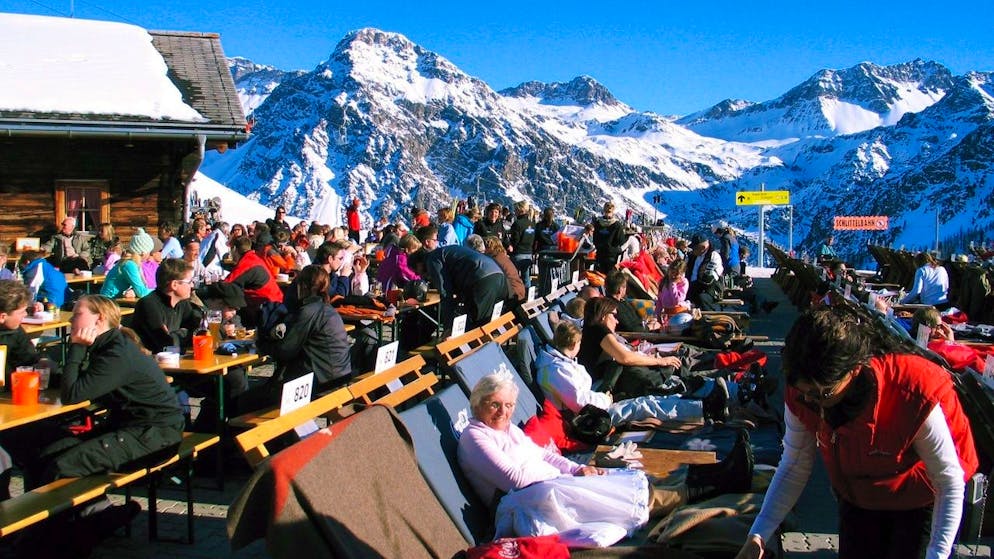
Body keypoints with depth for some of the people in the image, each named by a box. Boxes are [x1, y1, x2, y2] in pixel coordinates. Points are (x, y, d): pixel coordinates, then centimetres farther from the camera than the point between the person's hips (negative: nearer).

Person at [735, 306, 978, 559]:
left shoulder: (914, 397, -38)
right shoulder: (801, 395, -26)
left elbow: (950, 483, -28)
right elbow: (794, 468, -15)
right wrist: (758, 535, -23)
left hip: (917, 502, -3)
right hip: (856, 499, 3)